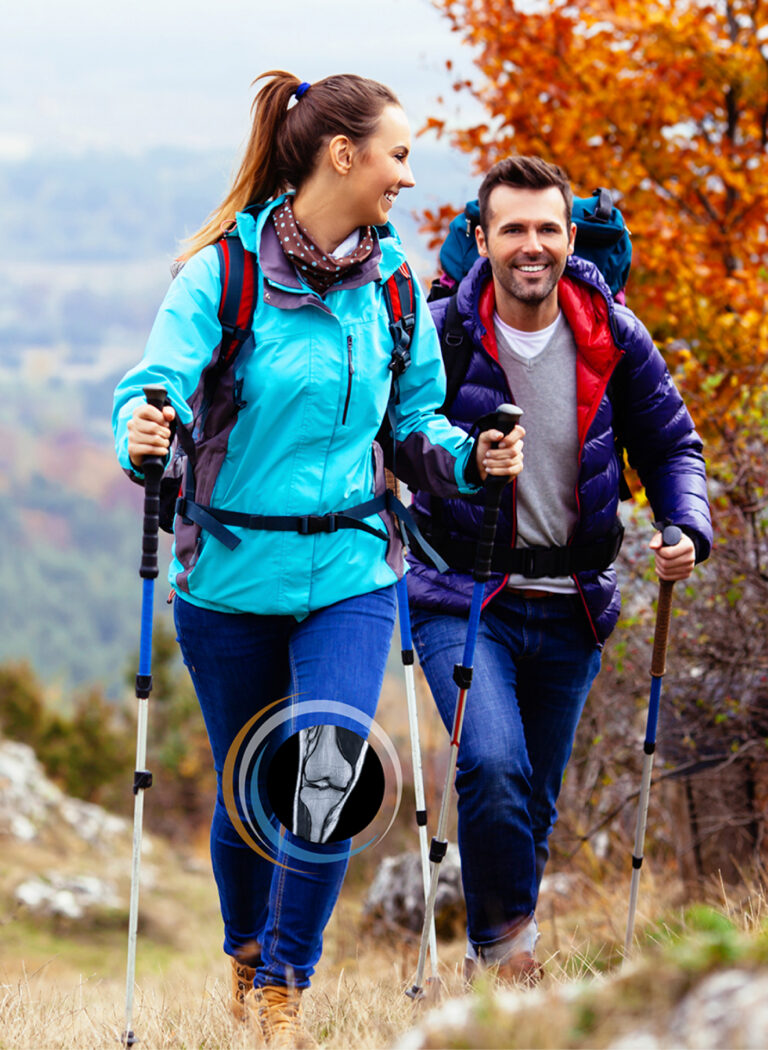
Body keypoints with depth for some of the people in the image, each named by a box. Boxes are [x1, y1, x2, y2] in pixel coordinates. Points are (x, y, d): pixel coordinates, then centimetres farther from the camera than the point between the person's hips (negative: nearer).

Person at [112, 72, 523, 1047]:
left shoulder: (391, 284, 3)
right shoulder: (222, 273, -10)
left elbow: (413, 420, 12)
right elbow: (158, 386, -19)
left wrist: (467, 458, -8)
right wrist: (145, 433, -41)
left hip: (350, 572, 2)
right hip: (232, 573, -2)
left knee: (329, 785, -13)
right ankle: (246, 954, 40)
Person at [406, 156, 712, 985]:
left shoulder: (613, 339, -1)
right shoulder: (436, 336, -9)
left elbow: (670, 443, 12)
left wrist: (686, 529, -6)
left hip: (571, 606, 3)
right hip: (463, 596, -3)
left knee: (533, 806, 11)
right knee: (494, 769, -24)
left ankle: (493, 959, 29)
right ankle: (508, 947, -6)